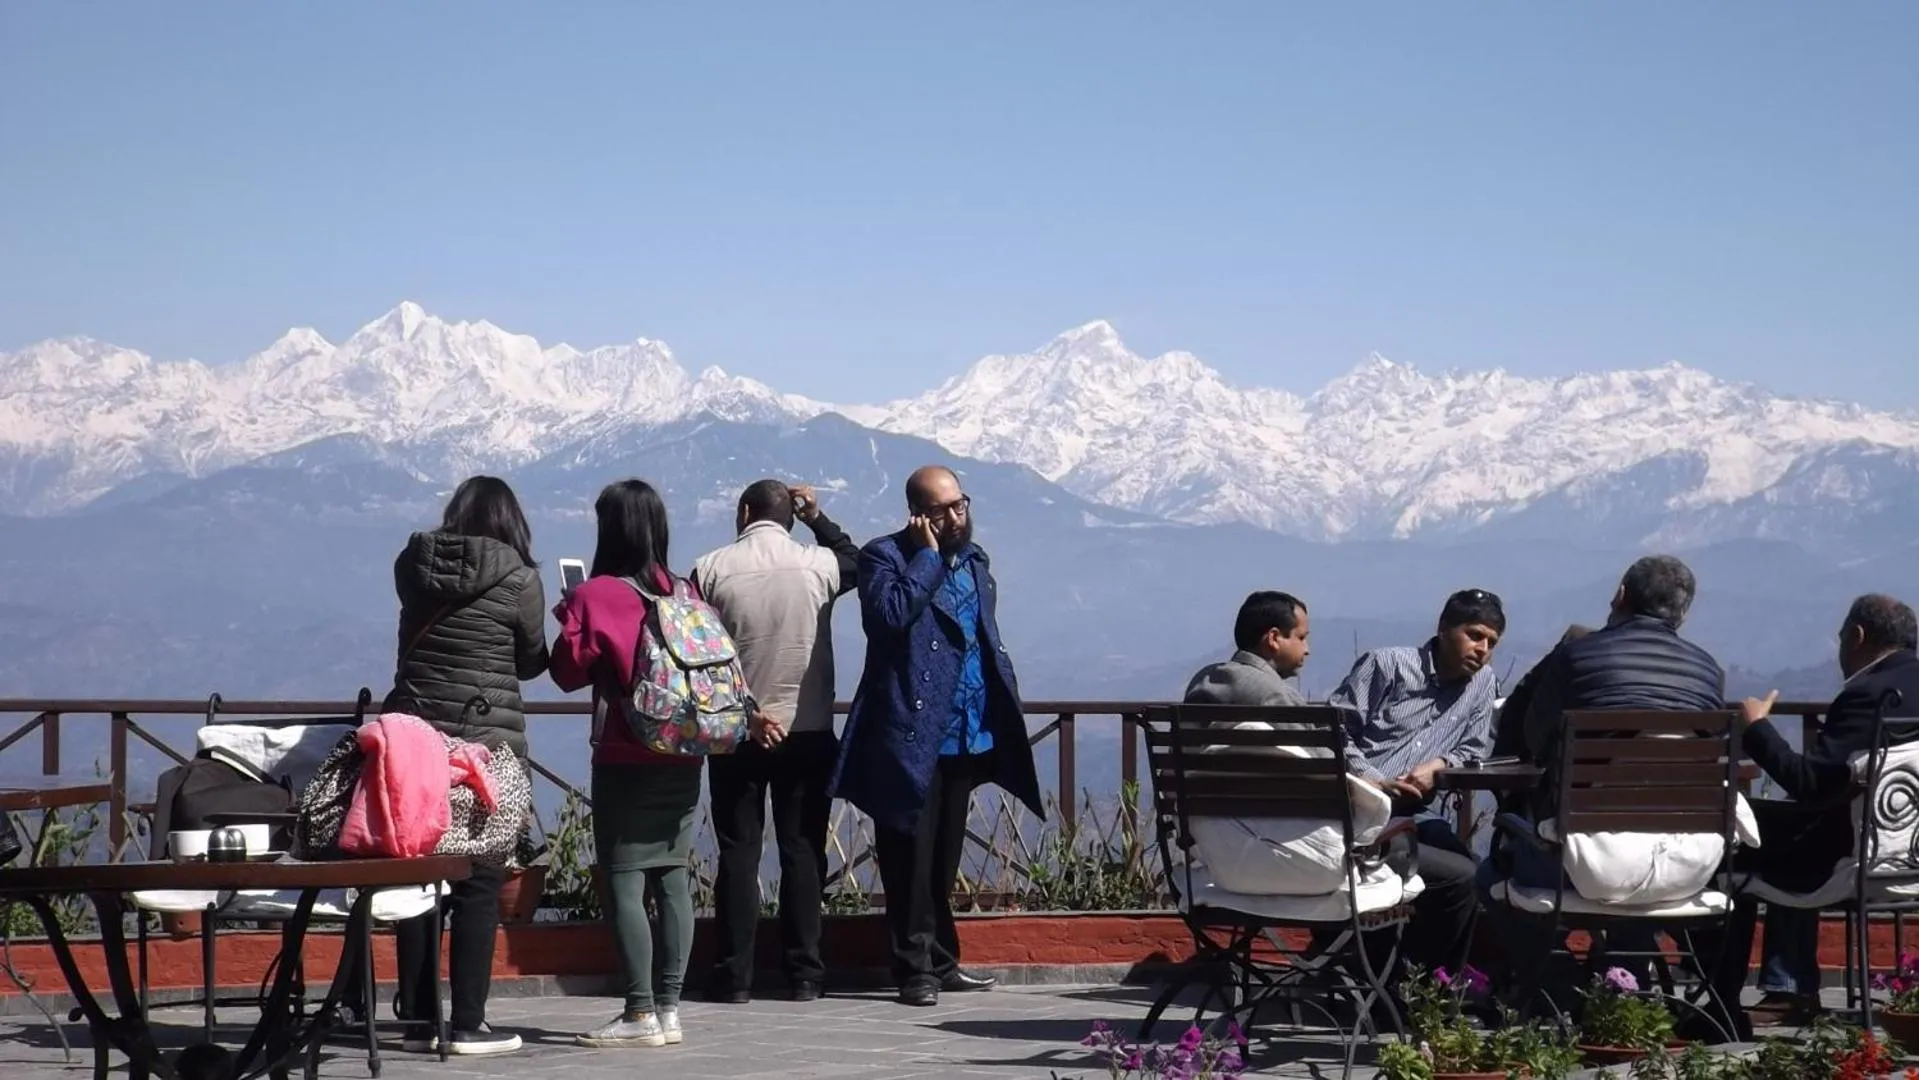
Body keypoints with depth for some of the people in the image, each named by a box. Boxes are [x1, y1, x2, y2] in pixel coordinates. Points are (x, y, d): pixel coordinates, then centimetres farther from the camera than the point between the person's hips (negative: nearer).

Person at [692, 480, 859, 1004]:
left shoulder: (711, 569, -4)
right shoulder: (818, 565, -2)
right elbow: (857, 563, 21)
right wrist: (818, 518, 23)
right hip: (808, 730, 0)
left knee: (738, 852, 3)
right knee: (803, 850, 4)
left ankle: (735, 976, 2)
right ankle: (804, 973, 3)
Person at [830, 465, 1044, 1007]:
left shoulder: (974, 559, 16)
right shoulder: (884, 557, -5)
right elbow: (892, 612, -24)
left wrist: (1004, 713, 15)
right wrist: (928, 555, -16)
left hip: (968, 736, 7)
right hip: (912, 736, -7)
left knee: (944, 860, 14)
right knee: (911, 858, -3)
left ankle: (941, 962, 21)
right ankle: (916, 968, 1)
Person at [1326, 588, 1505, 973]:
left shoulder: (1484, 683, 13)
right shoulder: (1387, 664, -4)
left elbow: (1473, 750, 17)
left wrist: (1436, 766, -6)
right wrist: (1375, 782, -20)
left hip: (1411, 813, 7)